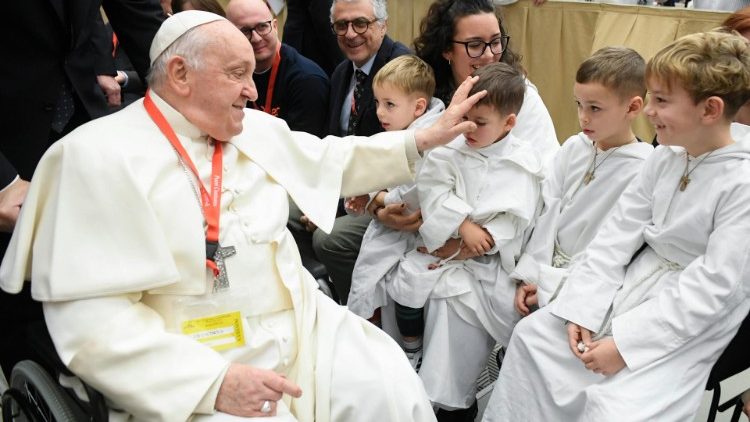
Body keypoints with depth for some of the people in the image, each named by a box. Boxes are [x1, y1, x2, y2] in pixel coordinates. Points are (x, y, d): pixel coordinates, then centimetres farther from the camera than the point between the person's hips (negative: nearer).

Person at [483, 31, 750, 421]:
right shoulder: (665, 157, 0)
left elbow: (712, 287, -23)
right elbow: (618, 232, 0)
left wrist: (626, 343, -24)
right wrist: (581, 310, -9)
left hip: (693, 318, -7)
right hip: (637, 280, 7)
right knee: (532, 333, 2)